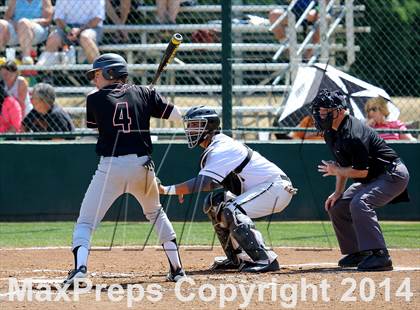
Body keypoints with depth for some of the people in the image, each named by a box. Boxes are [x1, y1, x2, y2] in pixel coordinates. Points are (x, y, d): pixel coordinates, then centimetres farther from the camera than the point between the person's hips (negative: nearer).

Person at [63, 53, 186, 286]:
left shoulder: (95, 100, 3)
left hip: (110, 168, -3)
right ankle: (176, 269, 25)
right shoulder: (143, 94, 8)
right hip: (142, 165, 3)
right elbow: (177, 115, 8)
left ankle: (80, 267, -22)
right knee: (155, 213, 27)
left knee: (85, 222, 2)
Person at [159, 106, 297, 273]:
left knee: (232, 211, -26)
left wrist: (166, 190, -32)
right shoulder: (215, 146, 11)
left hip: (278, 186, -11)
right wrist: (184, 188, -7)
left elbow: (203, 183, -30)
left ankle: (265, 259, -27)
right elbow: (211, 183, 11)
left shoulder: (221, 149, -20)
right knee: (214, 203, 10)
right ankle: (237, 258, 13)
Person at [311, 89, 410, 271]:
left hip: (393, 174, -11)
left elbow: (361, 171, -28)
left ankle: (379, 255, -33)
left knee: (359, 203, -32)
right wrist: (338, 193, 7)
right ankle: (357, 253, 21)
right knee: (336, 207, 11)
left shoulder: (353, 135, -29)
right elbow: (344, 163, 14)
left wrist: (335, 171, -12)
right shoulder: (331, 133, 2)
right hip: (371, 179, 11)